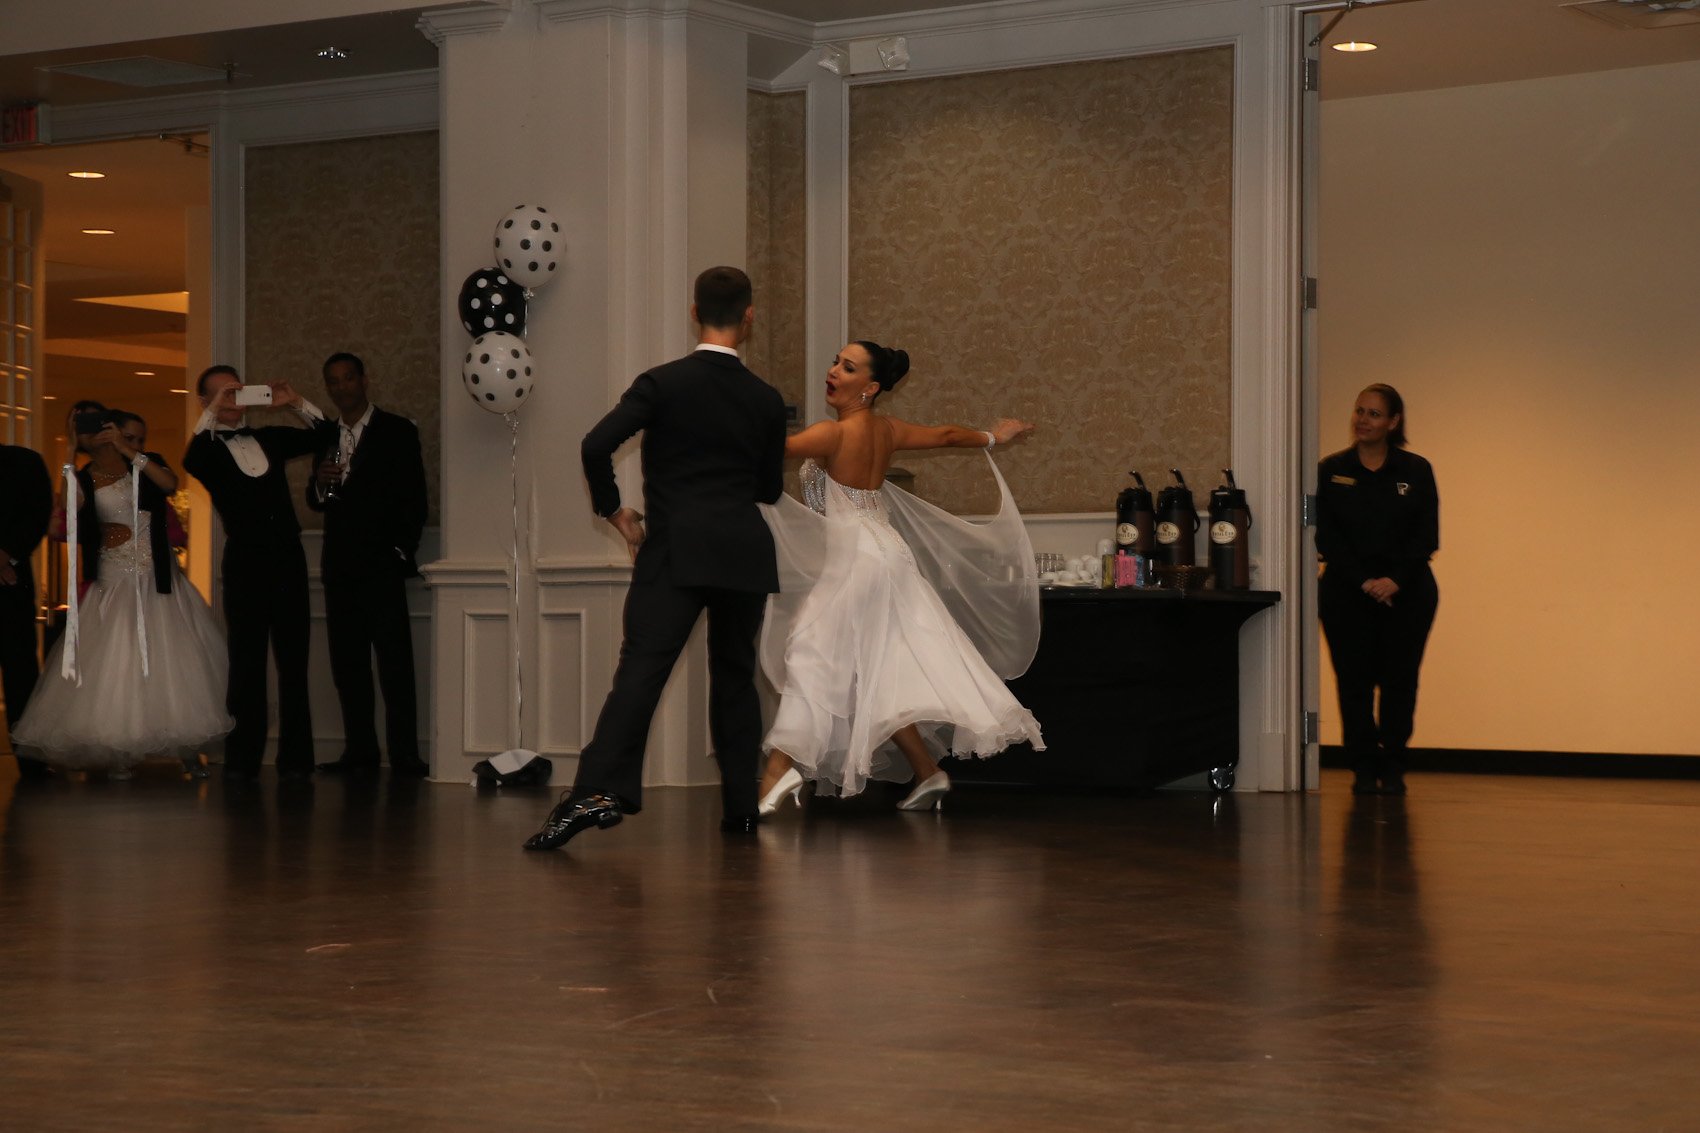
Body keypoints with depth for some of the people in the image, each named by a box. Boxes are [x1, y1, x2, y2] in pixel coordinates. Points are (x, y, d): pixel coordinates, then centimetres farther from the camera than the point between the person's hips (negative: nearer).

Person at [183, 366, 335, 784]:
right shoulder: (209, 447, 2)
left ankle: (295, 759, 6)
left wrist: (296, 403, 6)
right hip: (245, 561, -4)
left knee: (293, 661, 3)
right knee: (246, 663, -3)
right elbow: (191, 464, -21)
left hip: (287, 558, 4)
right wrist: (212, 414, -21)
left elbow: (324, 433, 22)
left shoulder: (268, 439, 15)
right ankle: (242, 760, 2)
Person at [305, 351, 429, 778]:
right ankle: (360, 752, 7)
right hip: (340, 566, 5)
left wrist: (402, 550, -9)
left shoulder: (397, 431, 3)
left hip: (382, 563, -5)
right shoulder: (326, 439, 17)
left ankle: (404, 755, -10)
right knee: (347, 663, 3)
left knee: (394, 661, -9)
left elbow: (414, 498, -1)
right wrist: (320, 484, -5)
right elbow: (315, 502, 18)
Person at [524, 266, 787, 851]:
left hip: (675, 552, -3)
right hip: (745, 553, 3)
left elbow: (597, 444, -13)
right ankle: (741, 807, 13)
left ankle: (598, 790, -27)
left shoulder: (663, 383, -3)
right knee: (735, 677, 14)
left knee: (640, 671, -13)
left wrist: (611, 508, 2)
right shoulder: (766, 399, 7)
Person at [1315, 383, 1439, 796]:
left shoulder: (1416, 471, 3)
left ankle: (1392, 768, 9)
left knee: (1399, 681, -2)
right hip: (1346, 591, 0)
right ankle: (1364, 768, 5)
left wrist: (1395, 580, -14)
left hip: (1406, 592, 0)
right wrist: (1364, 581, -12)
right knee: (1354, 680, -4)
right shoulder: (1331, 471, 3)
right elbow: (1326, 536, -3)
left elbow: (1426, 537, -1)